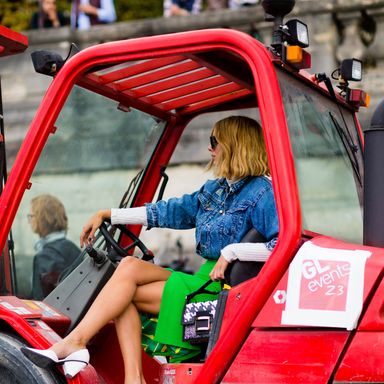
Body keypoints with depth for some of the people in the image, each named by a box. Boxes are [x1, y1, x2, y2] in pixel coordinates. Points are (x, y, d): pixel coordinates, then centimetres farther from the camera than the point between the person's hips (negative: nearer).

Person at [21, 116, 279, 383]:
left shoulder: (261, 191, -9)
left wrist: (231, 252, -24)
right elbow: (170, 211, 22)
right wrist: (107, 215, 20)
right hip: (203, 277, 8)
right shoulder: (215, 189, 18)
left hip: (222, 284, -8)